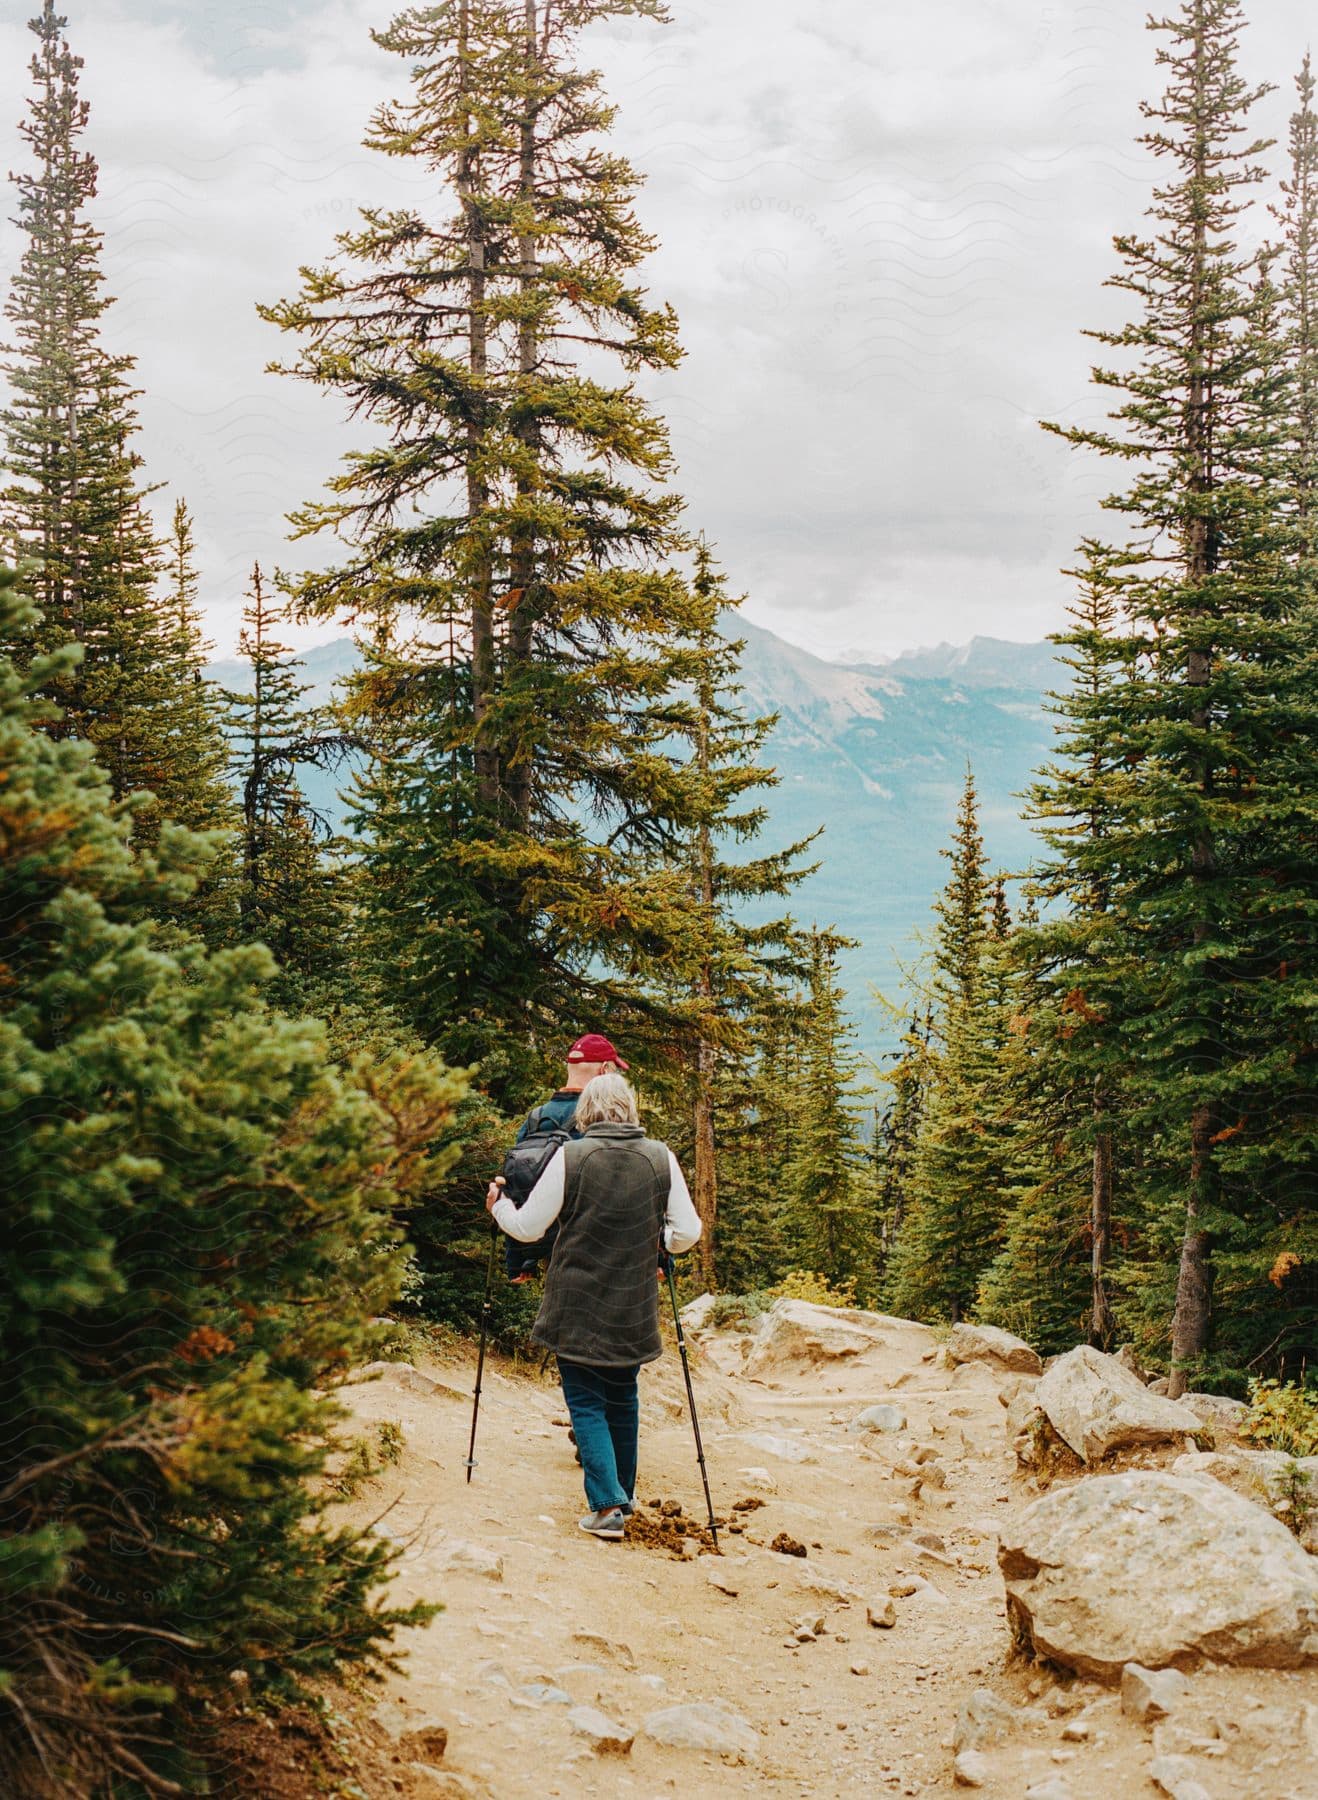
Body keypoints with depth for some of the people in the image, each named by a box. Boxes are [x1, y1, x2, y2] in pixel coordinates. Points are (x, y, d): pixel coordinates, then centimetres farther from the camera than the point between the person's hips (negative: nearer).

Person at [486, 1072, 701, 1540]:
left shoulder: (570, 1156, -11)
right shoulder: (660, 1157, -3)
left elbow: (527, 1227, -6)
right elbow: (687, 1234, -1)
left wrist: (498, 1205, 14)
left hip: (577, 1307, -3)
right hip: (634, 1309, 3)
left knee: (586, 1403, 4)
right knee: (623, 1398, 21)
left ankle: (607, 1505, -6)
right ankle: (624, 1492, 32)